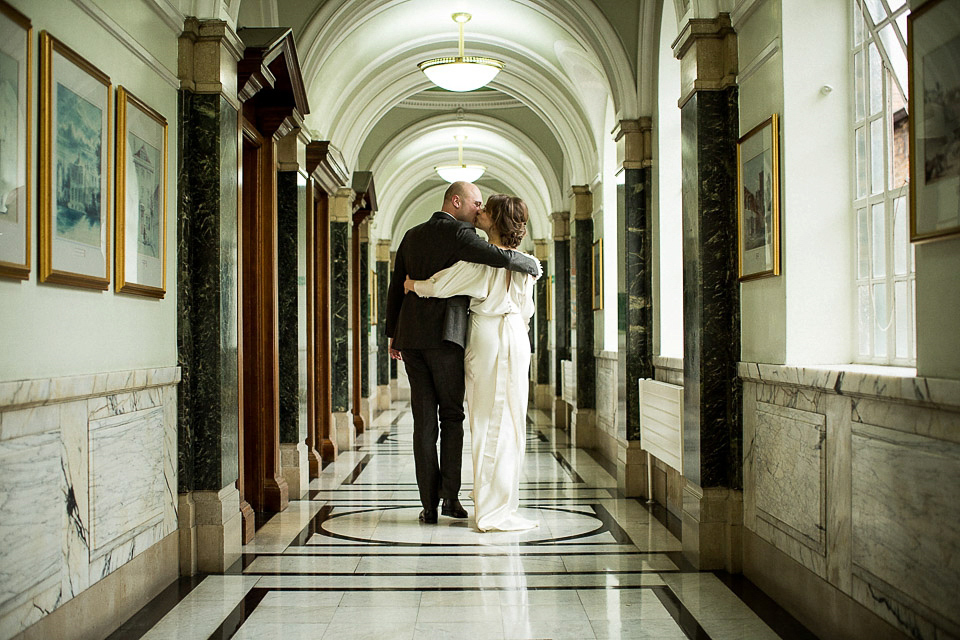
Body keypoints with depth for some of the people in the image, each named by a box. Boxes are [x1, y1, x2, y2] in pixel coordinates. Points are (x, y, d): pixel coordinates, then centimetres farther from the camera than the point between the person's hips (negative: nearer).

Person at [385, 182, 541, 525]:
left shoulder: (412, 235, 17)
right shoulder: (459, 233, -5)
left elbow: (396, 288, 19)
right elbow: (500, 256, -19)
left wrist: (393, 334, 24)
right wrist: (531, 264, 1)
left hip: (410, 336, 6)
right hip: (445, 335, -6)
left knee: (424, 421, 6)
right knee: (451, 417, 8)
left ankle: (429, 505, 8)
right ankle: (450, 495, 2)